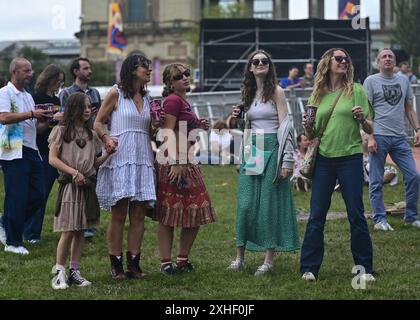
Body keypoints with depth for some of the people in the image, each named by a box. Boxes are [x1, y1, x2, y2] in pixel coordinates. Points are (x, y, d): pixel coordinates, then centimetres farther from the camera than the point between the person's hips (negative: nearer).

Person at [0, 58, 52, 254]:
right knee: (17, 198, -6)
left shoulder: (28, 96, 21)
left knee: (38, 196, 5)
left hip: (32, 151, 8)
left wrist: (42, 118, 4)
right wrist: (31, 114, -18)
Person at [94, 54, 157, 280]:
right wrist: (106, 138, -18)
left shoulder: (146, 98, 17)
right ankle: (116, 265, 1)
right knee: (118, 214, -3)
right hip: (120, 158, -5)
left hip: (143, 159, 5)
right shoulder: (116, 94, 1)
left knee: (139, 215, 2)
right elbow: (98, 122, -1)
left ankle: (133, 263, 7)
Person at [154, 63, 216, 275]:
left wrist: (198, 127, 11)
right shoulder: (173, 100, -10)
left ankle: (183, 259, 17)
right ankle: (166, 263, 0)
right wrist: (176, 164, -23)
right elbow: (168, 133, -17)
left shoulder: (183, 102, 19)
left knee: (196, 213, 8)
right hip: (172, 162, -10)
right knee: (168, 216, -4)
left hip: (187, 162, 10)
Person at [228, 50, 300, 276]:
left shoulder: (276, 91, -4)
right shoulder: (249, 94, 14)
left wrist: (287, 160, -15)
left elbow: (285, 126, -9)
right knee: (246, 204, 2)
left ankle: (269, 259, 2)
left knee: (269, 203, -3)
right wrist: (237, 118, 1)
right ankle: (240, 256, 8)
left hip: (271, 149, -5)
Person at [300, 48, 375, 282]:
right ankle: (309, 268, 9)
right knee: (317, 215, 3)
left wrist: (362, 119, -19)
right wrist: (308, 128, -7)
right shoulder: (317, 95, 9)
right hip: (323, 160, 2)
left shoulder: (356, 91, 1)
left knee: (356, 215, 0)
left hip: (351, 159, -2)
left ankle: (365, 268, 10)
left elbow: (370, 130, 1)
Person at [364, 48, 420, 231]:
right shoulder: (371, 81, 2)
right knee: (376, 182, 0)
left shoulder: (403, 81, 16)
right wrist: (369, 137, -12)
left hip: (400, 137, 4)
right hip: (379, 137, -4)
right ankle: (379, 219, 9)